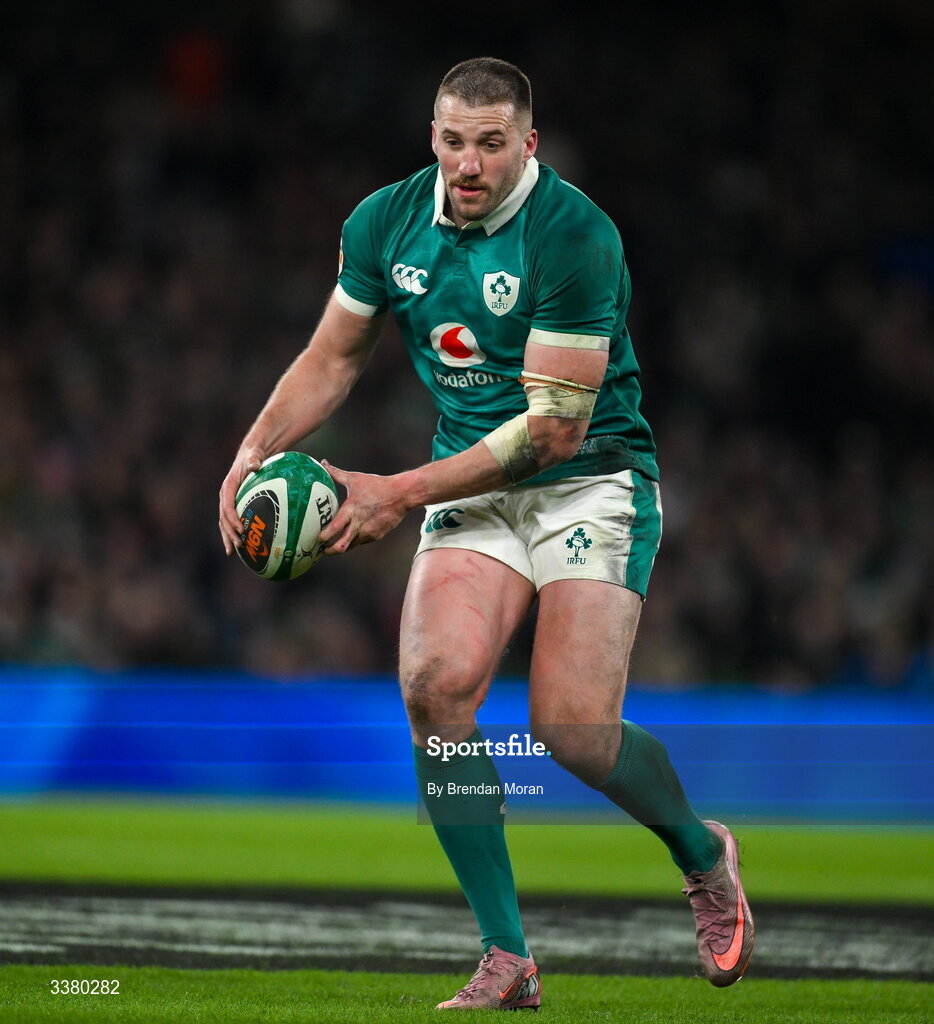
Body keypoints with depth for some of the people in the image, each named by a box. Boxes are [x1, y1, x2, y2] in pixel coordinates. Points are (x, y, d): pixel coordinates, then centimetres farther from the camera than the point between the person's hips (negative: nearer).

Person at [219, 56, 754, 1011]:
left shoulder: (575, 236, -20)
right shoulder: (385, 222, -1)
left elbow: (556, 428, -21)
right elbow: (332, 358, 14)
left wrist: (401, 493, -22)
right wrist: (255, 450, -4)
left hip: (590, 479, -5)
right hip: (471, 486, 5)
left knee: (570, 729, -19)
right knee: (435, 682, -21)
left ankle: (704, 854, 16)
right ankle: (507, 960, -12)